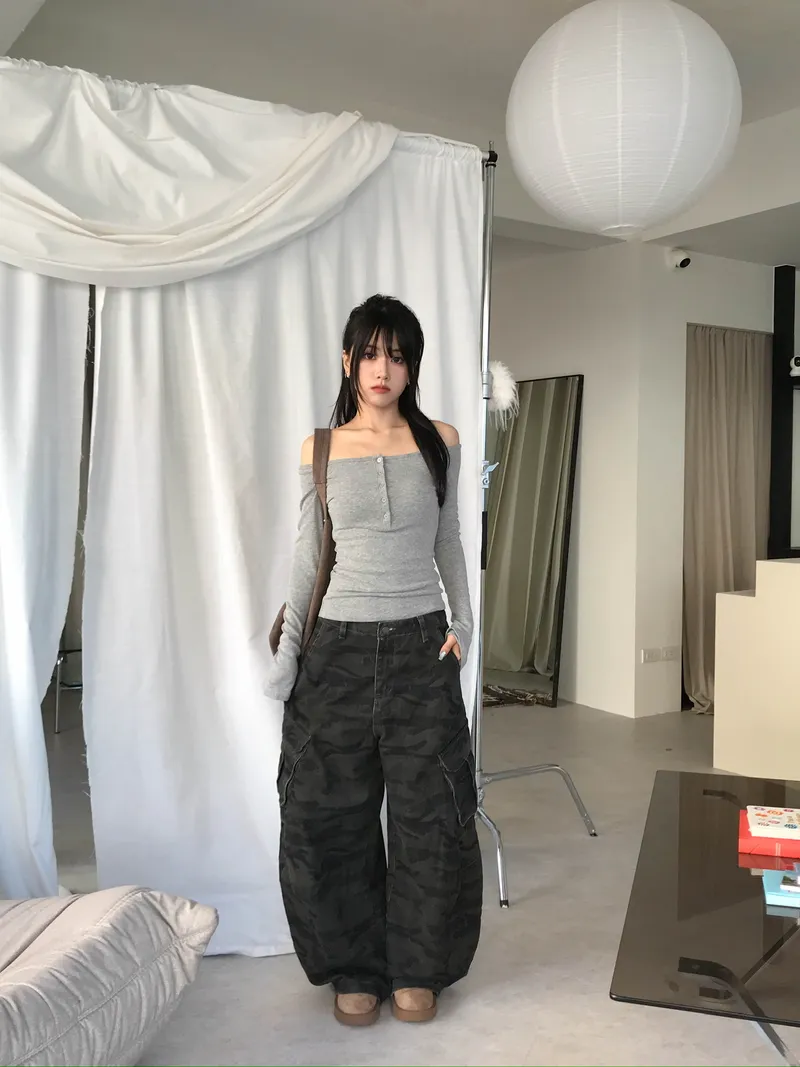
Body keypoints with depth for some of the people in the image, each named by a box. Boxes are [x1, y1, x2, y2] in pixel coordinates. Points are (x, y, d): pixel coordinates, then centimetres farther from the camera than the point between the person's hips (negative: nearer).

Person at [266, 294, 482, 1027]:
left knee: (431, 812, 5)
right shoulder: (320, 451, 2)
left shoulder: (440, 443, 2)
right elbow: (307, 555, 5)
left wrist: (464, 621, 1)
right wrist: (286, 651, 1)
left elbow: (449, 542, 10)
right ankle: (355, 968, 25)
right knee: (330, 812, 5)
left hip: (421, 645, 0)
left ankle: (417, 968, 25)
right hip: (340, 645, 0)